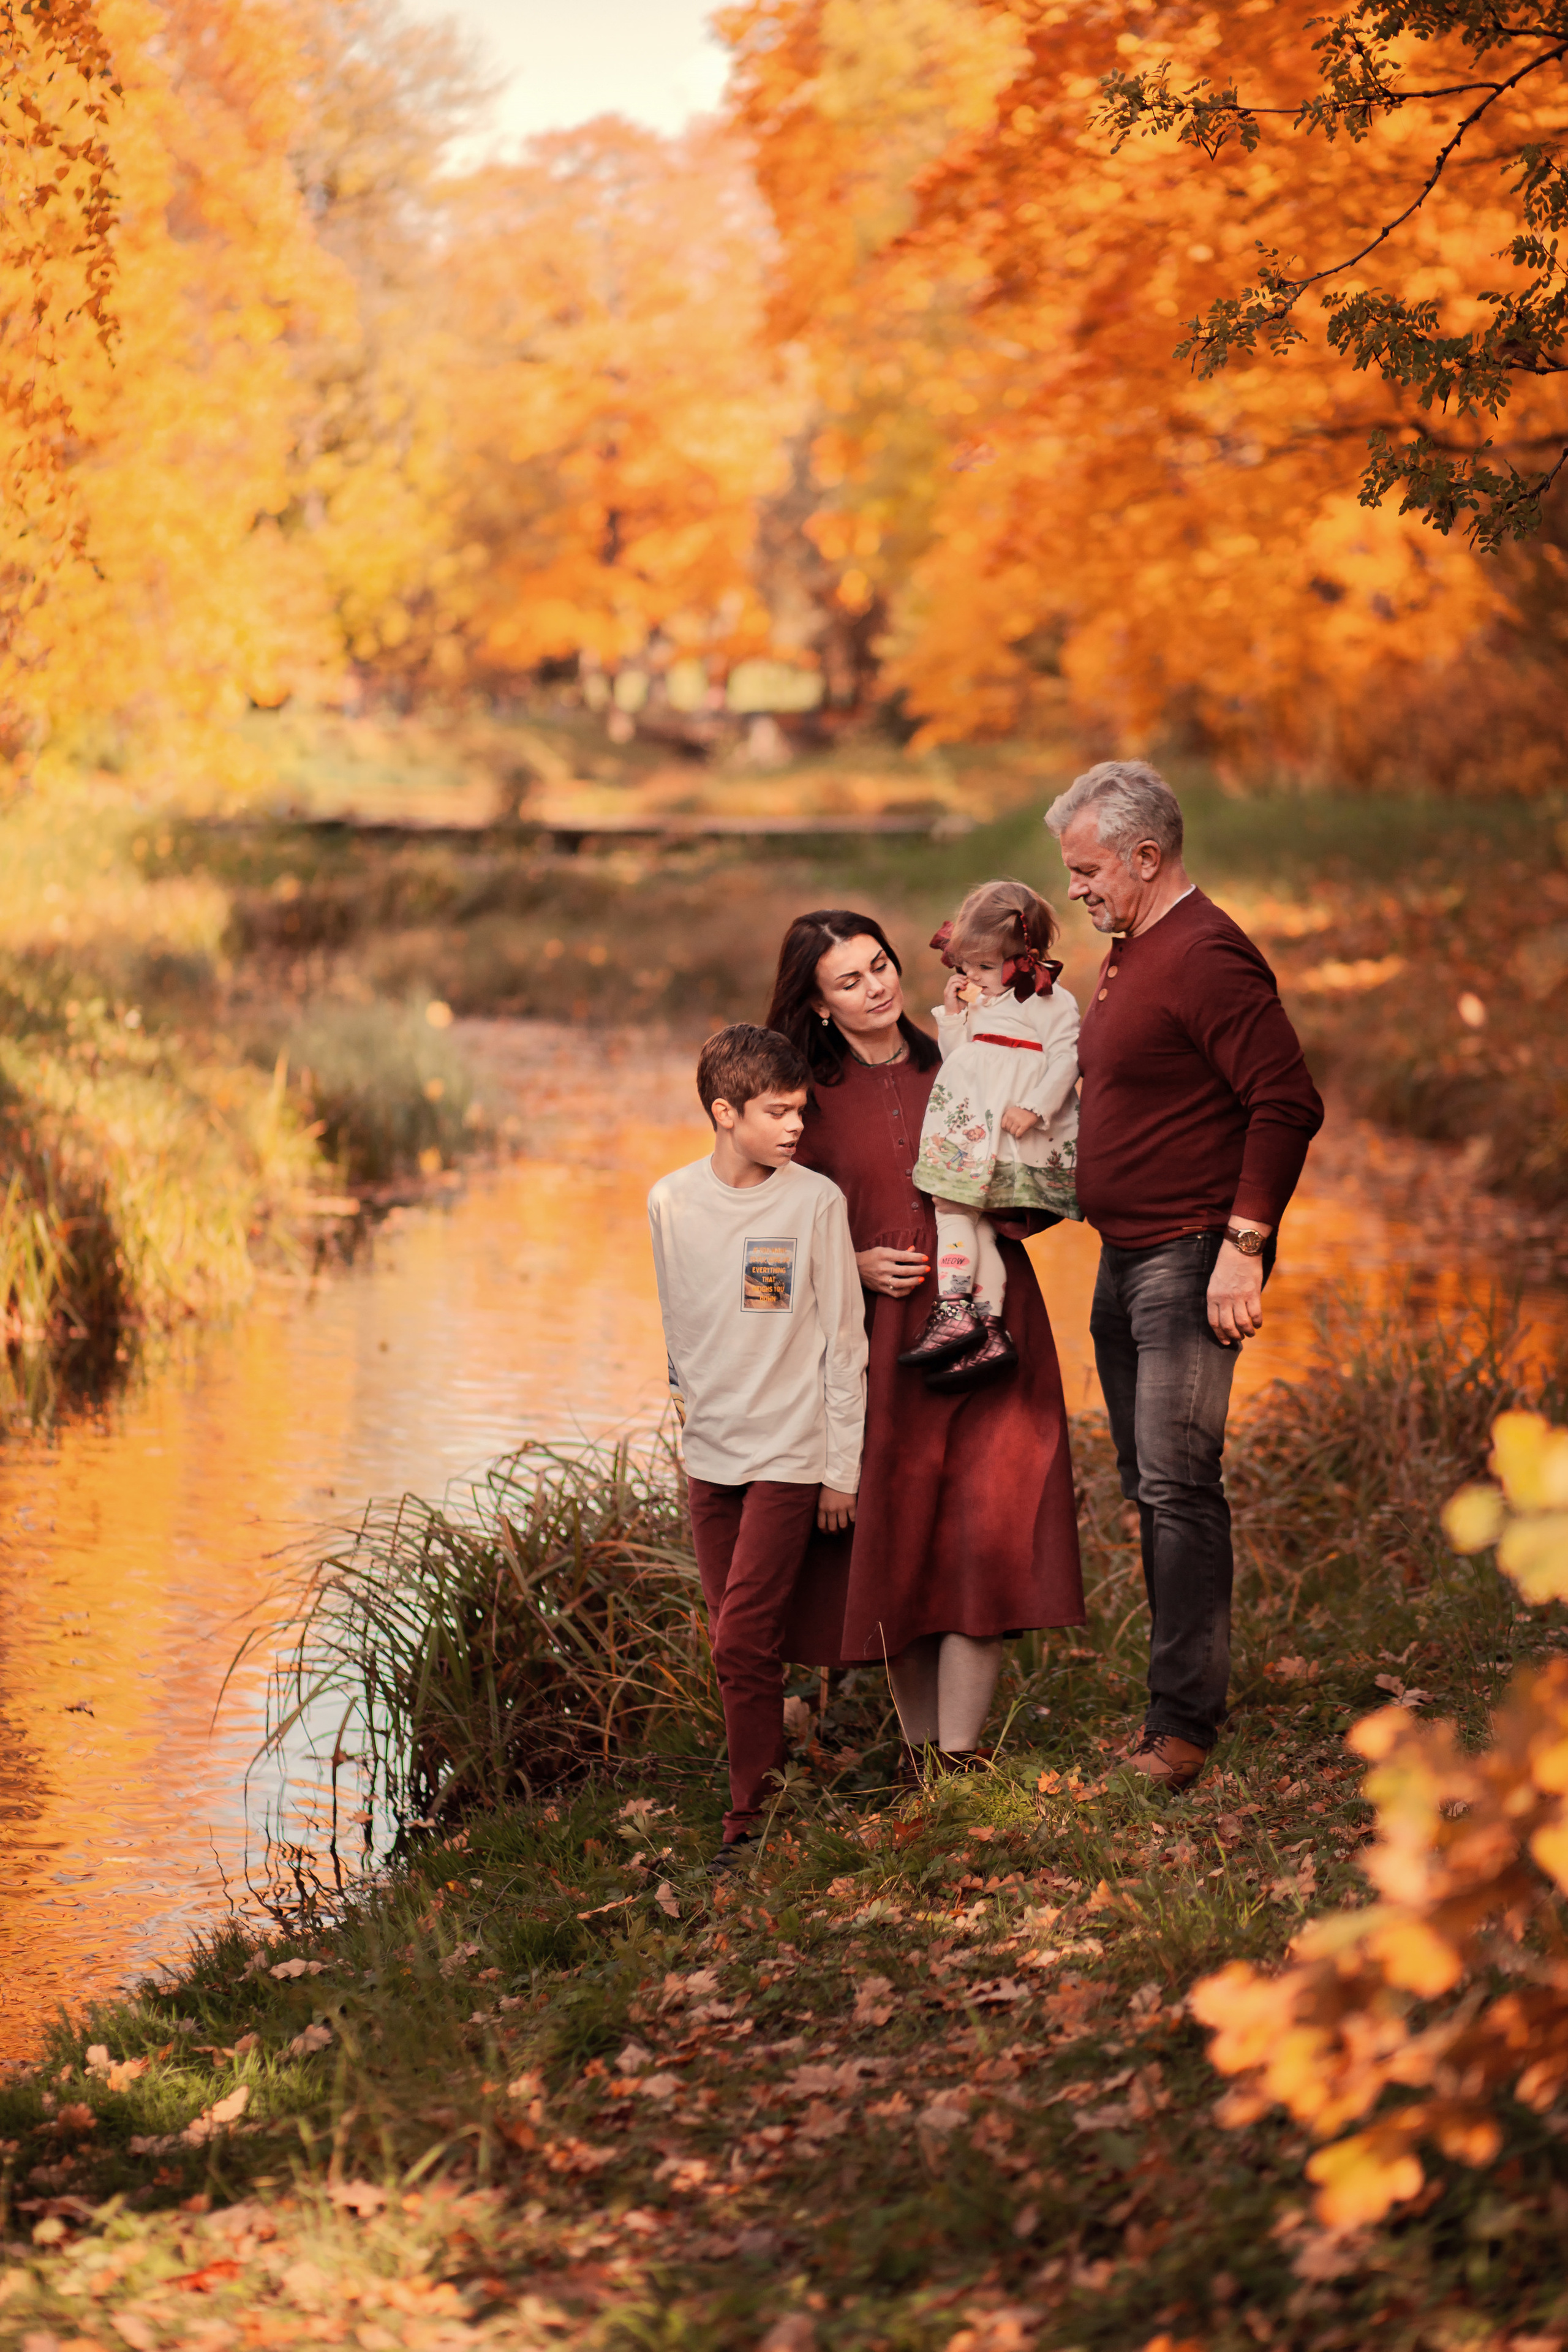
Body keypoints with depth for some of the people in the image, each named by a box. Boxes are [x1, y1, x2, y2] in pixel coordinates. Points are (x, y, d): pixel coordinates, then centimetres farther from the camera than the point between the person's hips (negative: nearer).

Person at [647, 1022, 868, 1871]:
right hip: (708, 1452, 4)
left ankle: (753, 1819, -4)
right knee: (740, 1643, 9)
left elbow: (844, 1340, -3)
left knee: (743, 1640, -11)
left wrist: (842, 1466, -3)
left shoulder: (816, 1201, -7)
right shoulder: (670, 1203, 1)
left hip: (790, 1450, -4)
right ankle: (765, 1792, 20)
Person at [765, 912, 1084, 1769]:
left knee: (986, 1534, -10)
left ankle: (960, 1754, -5)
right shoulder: (811, 1099, 3)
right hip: (882, 1343, 0)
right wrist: (855, 1266, -8)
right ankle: (918, 1746, 20)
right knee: (895, 1544, 3)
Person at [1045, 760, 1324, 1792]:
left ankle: (1185, 1719, -9)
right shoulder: (1130, 953, 16)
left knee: (1178, 1484, -11)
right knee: (1151, 1485, 12)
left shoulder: (1207, 958, -16)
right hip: (1124, 1259, 10)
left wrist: (1243, 1247, -23)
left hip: (1189, 1261, -10)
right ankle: (1184, 1692, 19)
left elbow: (1288, 1105, -21)